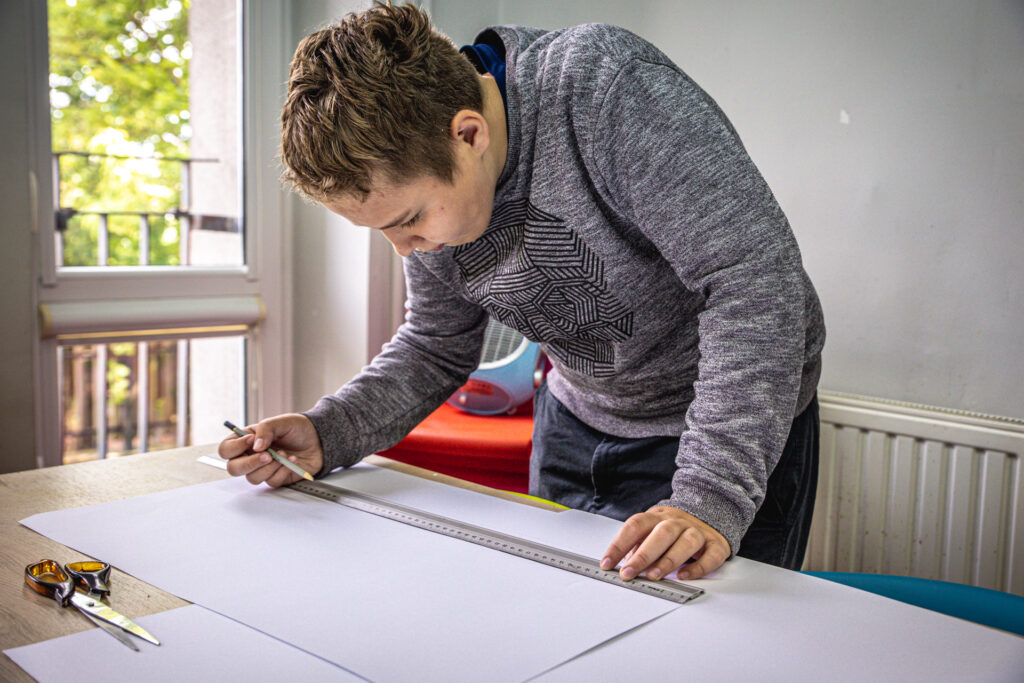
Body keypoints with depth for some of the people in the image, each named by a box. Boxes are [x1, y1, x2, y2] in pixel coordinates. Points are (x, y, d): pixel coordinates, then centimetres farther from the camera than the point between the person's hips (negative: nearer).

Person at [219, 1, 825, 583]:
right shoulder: (420, 179, -10)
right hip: (576, 424, 6)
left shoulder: (608, 88, -31)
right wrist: (325, 434, -13)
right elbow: (436, 349, 3)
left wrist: (711, 499, -41)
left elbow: (755, 277, -34)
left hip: (743, 429, -5)